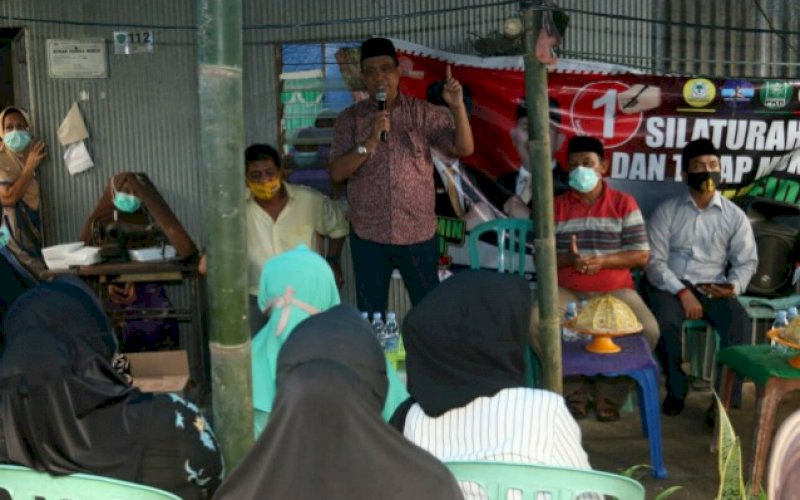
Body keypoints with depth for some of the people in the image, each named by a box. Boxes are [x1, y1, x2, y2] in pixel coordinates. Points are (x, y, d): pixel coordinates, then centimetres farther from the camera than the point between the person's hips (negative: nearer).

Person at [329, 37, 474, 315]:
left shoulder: (423, 113, 1)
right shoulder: (350, 119, 1)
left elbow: (464, 148, -4)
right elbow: (337, 173, -7)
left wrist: (458, 107, -20)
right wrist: (370, 142, -21)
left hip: (419, 233, 0)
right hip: (368, 237, 0)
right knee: (370, 315, 11)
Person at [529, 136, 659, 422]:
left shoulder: (624, 203, 4)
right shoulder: (556, 206, 7)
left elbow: (641, 256, -1)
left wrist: (602, 261, -17)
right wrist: (567, 259, -19)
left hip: (615, 291, 0)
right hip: (566, 291, 1)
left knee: (648, 330, -26)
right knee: (534, 323, -28)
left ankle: (609, 393, -4)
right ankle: (576, 391, -8)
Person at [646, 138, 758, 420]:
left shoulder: (735, 216, 7)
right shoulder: (667, 211, 2)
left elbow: (746, 261, 8)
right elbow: (655, 261, -4)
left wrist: (734, 286, -14)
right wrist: (682, 293, -17)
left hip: (713, 289, 2)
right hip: (671, 286, -1)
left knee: (740, 324, -29)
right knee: (666, 322, -33)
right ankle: (676, 389, -8)